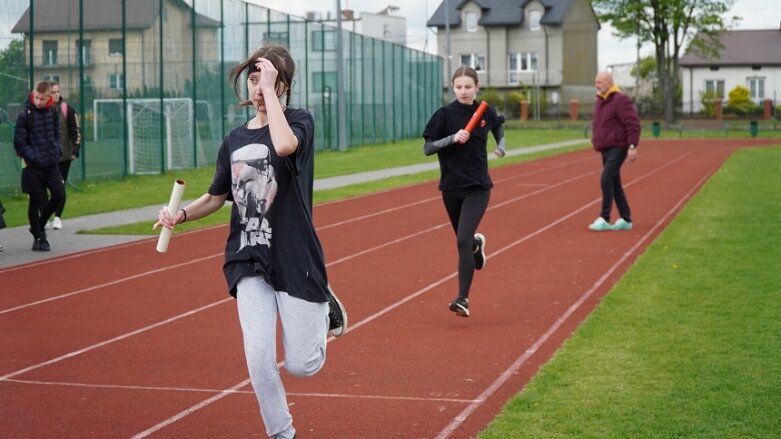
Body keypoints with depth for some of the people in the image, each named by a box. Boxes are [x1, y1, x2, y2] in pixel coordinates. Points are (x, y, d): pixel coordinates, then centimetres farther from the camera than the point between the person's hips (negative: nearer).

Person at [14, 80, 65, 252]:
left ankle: (39, 226, 24)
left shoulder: (52, 112, 5)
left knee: (59, 195, 4)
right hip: (33, 166, -5)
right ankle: (39, 238, 12)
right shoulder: (25, 115, -11)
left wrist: (58, 149, 2)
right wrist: (32, 157, -16)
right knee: (36, 201, 1)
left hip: (51, 163, 5)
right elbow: (19, 141, -10)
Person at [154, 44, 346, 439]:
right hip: (250, 261, 3)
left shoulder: (300, 121, -6)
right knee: (259, 356, -10)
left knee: (301, 365, 3)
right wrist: (181, 215, -4)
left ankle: (323, 307, 34)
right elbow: (216, 197, 15)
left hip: (294, 258, -3)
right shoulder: (235, 139, 8)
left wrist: (270, 90, -23)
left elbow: (284, 144, -30)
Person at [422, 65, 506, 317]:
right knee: (463, 240, 17)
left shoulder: (486, 112, -1)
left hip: (478, 186, -1)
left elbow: (498, 126, 23)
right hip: (451, 187, 1)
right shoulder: (444, 114, -8)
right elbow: (427, 149, -11)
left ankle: (463, 299, -13)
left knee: (463, 240, -16)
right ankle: (477, 243, 56)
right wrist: (453, 138, -24)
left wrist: (501, 146, 7)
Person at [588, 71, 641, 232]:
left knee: (606, 180, -16)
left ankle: (604, 219, -14)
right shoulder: (599, 101, 13)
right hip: (606, 150, 9)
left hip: (618, 148, -9)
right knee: (614, 184, 10)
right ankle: (626, 219, 17)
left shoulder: (620, 100, -13)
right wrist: (595, 138, 13)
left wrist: (632, 146, -22)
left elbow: (633, 124, -18)